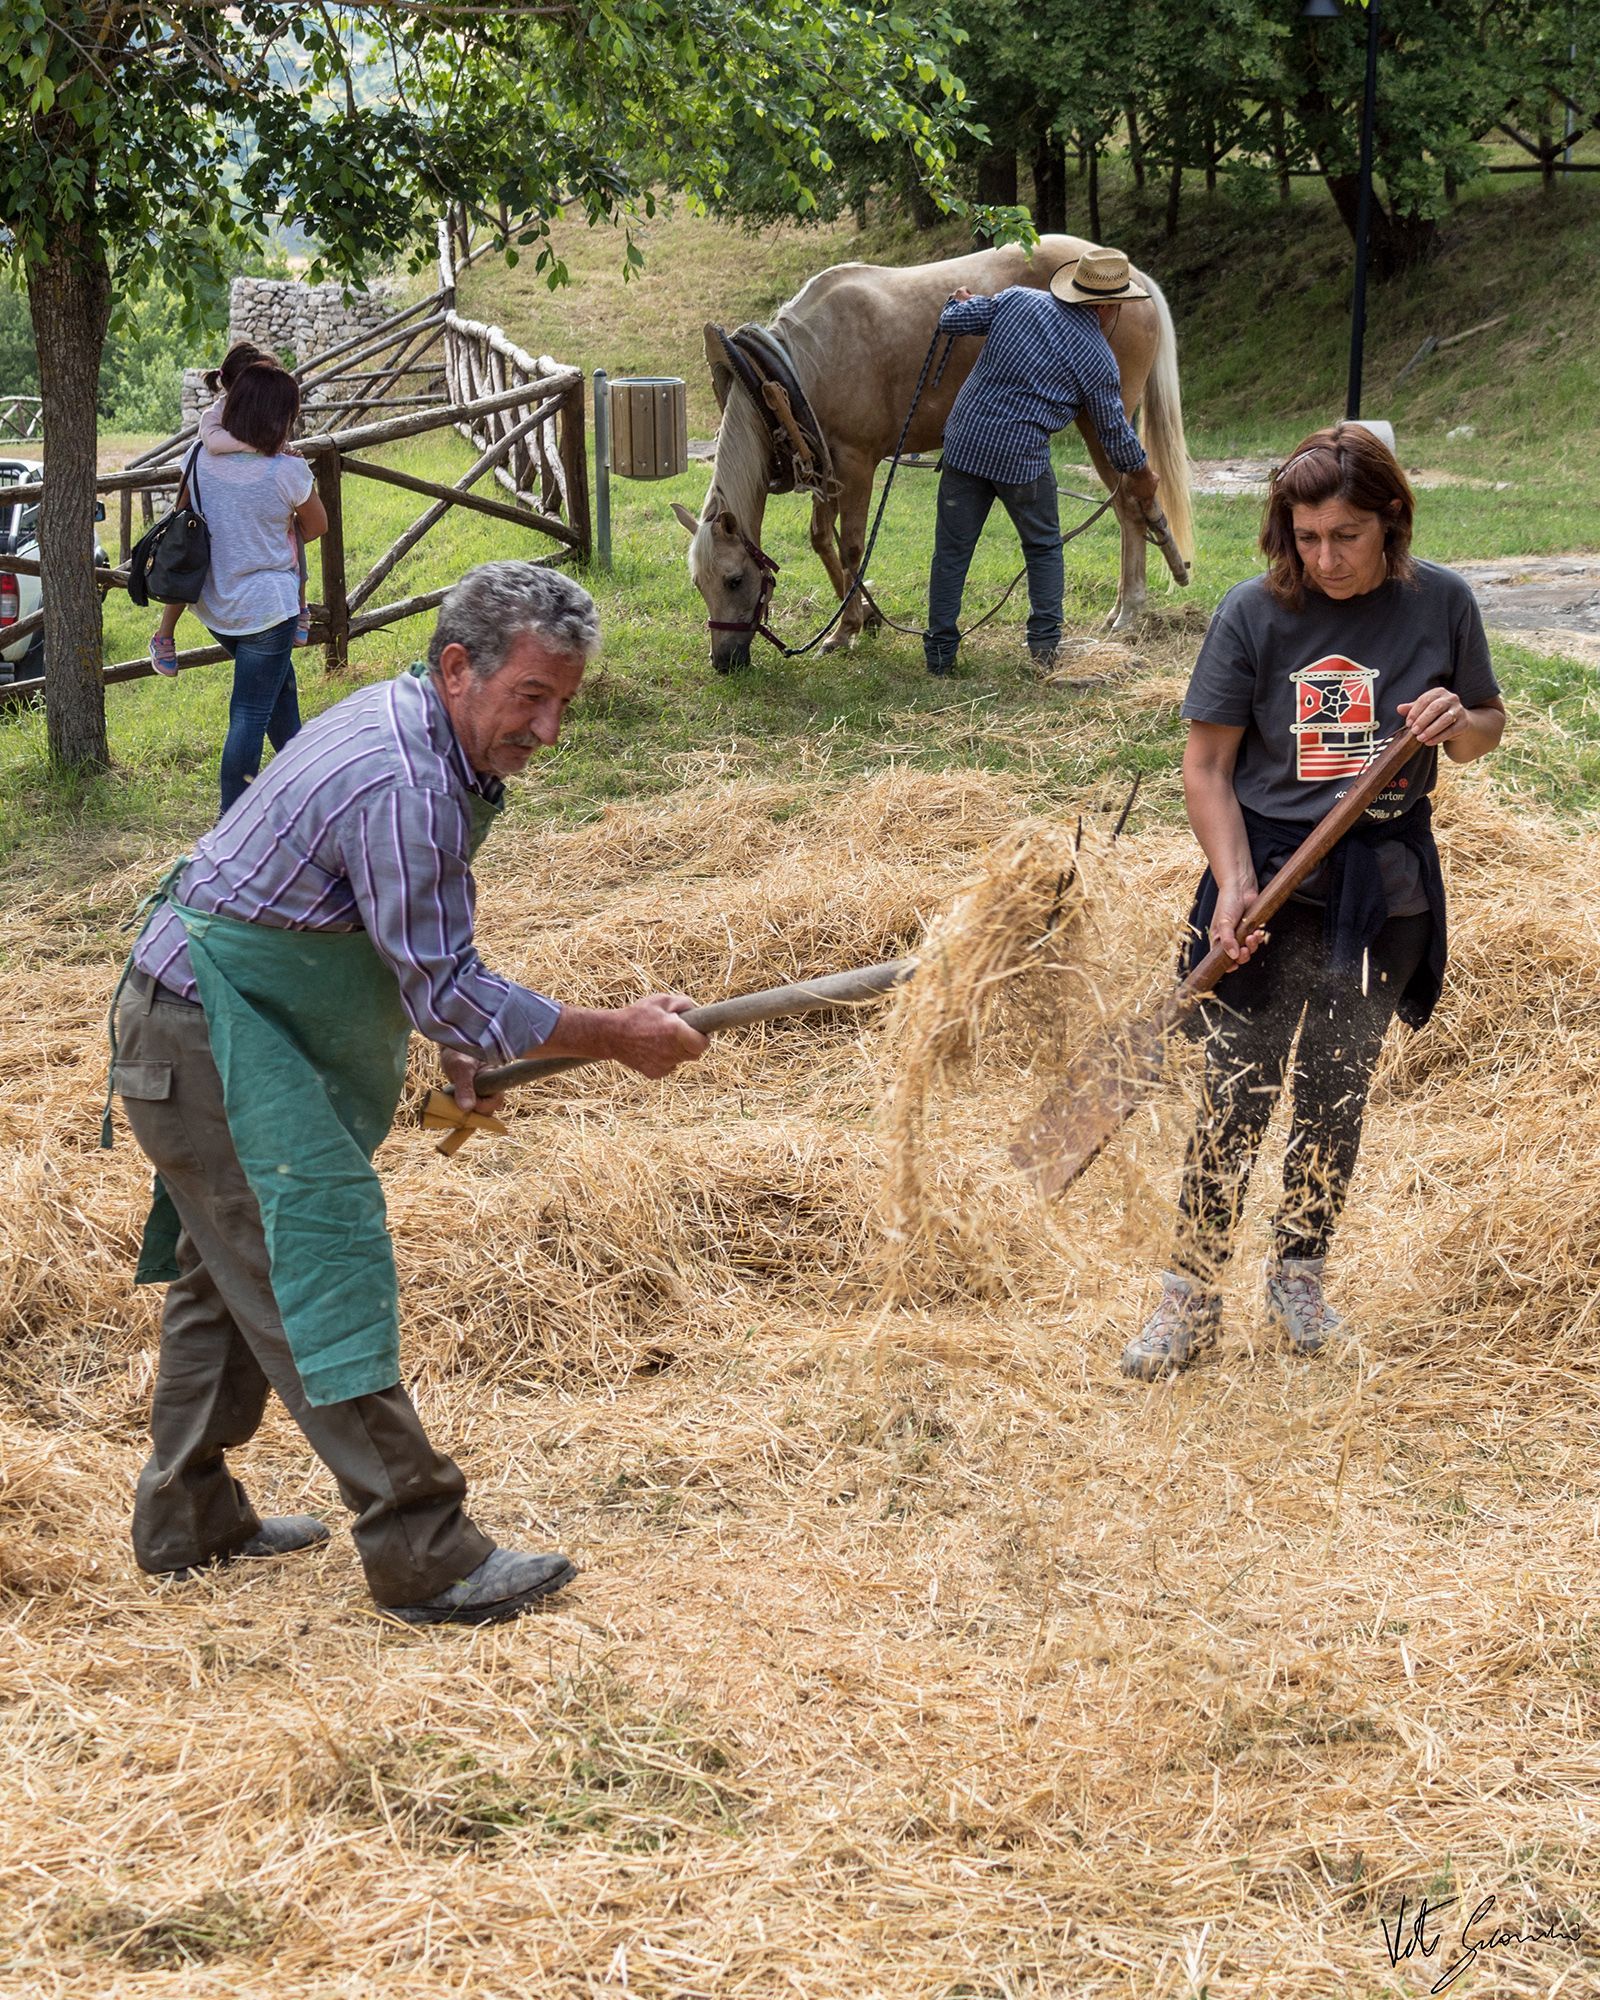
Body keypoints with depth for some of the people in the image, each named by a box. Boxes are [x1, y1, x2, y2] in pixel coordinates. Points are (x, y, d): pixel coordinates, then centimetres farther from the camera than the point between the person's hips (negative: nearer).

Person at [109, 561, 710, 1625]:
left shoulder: (408, 724, 5)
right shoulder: (403, 787, -28)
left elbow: (419, 948, 19)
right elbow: (446, 987, -24)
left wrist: (452, 1041, 16)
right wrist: (617, 1035, -18)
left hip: (209, 1025, 11)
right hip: (206, 1036, -11)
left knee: (232, 1268, 19)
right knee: (322, 1267, -11)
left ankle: (188, 1519, 31)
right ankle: (424, 1556, -10)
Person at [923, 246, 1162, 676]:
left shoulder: (1017, 300, 2)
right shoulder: (1097, 358, -5)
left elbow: (951, 322, 7)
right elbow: (1114, 430, 4)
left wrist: (960, 302, 31)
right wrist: (1140, 474, 22)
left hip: (964, 441, 3)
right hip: (1021, 455, -3)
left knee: (952, 549, 11)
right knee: (1043, 547, 19)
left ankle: (939, 651, 13)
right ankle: (1045, 644, 16)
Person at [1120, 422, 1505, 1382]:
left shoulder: (1440, 603, -5)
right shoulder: (1256, 614, -10)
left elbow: (1488, 727, 9)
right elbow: (1208, 765, -6)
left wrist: (1461, 723, -15)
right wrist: (1234, 883, -17)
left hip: (1387, 892, 2)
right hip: (1274, 882, -2)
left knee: (1337, 1099, 12)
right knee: (1235, 1097, -2)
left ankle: (1301, 1274, 30)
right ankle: (1192, 1294, 9)